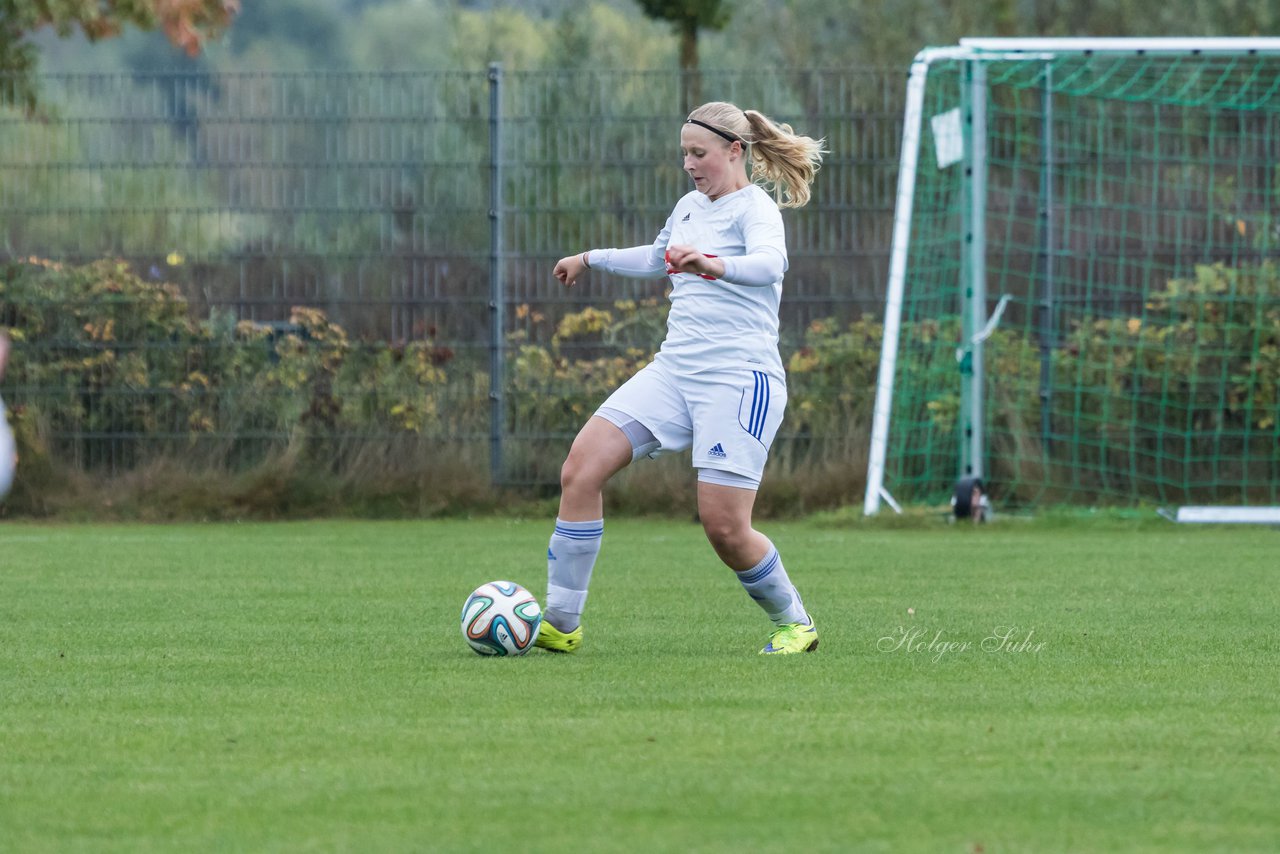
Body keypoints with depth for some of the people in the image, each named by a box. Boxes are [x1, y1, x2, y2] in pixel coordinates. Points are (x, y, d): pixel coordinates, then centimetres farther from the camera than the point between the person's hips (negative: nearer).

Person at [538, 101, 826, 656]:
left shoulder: (754, 207, -8)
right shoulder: (690, 206, 17)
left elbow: (770, 262, -32)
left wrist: (714, 265, -51)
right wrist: (591, 259, 48)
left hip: (739, 379, -7)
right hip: (673, 370, 7)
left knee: (724, 526, -13)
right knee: (580, 469, -9)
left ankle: (793, 623, 13)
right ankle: (560, 622, -5)